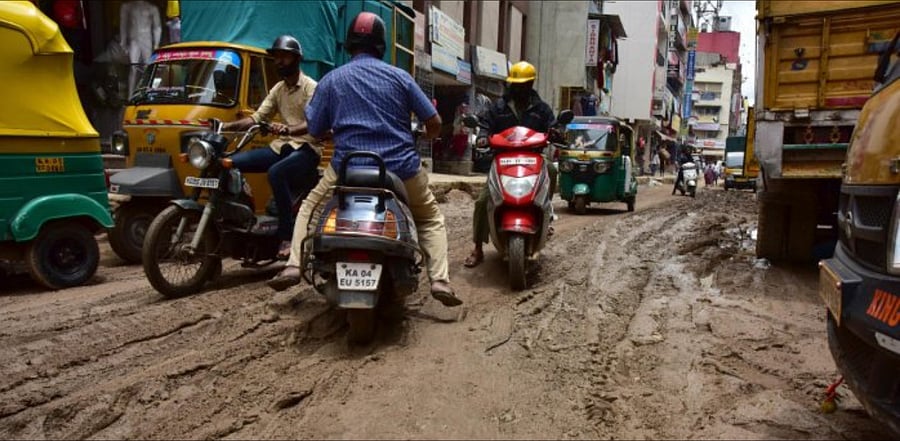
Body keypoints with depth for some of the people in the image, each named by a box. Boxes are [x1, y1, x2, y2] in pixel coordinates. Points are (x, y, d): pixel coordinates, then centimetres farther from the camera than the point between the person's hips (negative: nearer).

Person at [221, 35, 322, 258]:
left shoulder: (310, 87, -5)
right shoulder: (278, 89, 18)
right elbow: (257, 117, 12)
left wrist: (287, 129, -40)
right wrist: (226, 126, -3)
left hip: (306, 148, -7)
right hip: (281, 146, 7)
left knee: (276, 173, -37)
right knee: (232, 163, -11)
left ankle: (288, 236, -31)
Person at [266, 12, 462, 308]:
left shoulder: (331, 80, 5)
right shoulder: (399, 76, 4)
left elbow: (315, 131, 7)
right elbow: (434, 122, 3)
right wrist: (425, 138, 26)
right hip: (401, 168, 0)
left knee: (310, 206, 27)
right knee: (431, 217, 22)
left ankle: (294, 266, 9)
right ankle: (440, 281, 3)